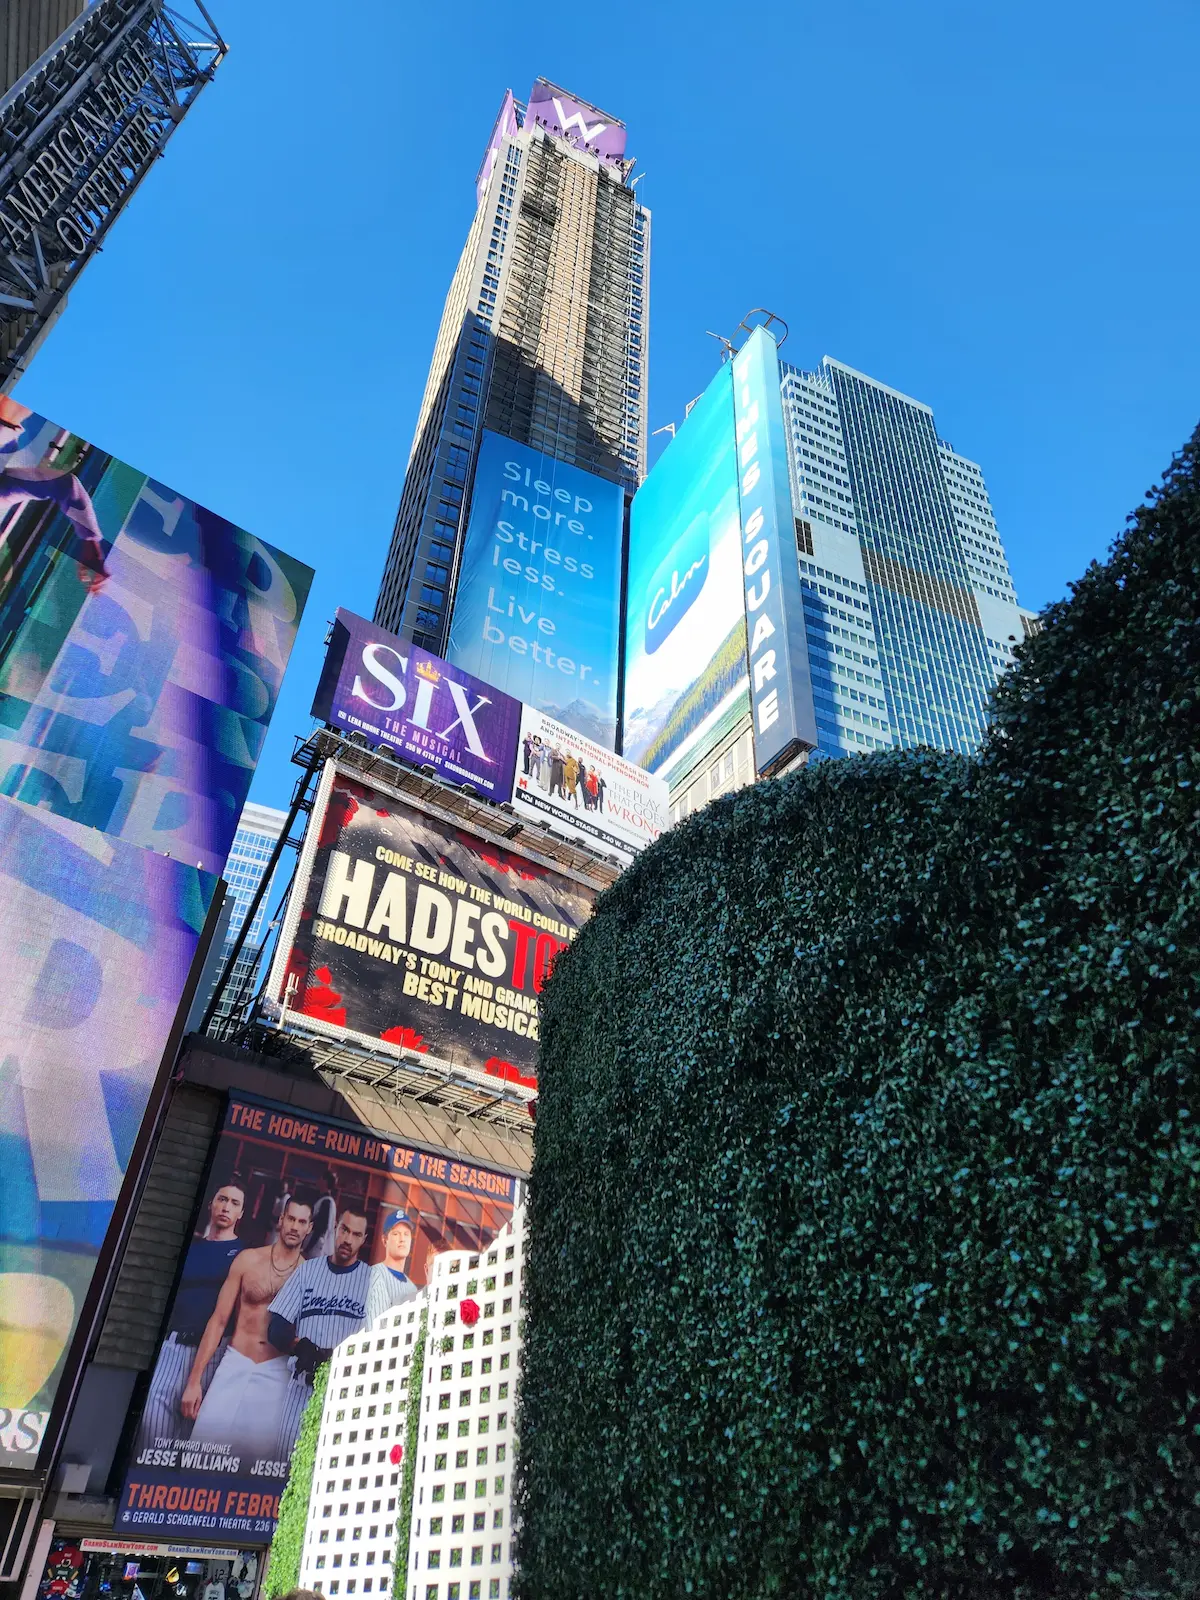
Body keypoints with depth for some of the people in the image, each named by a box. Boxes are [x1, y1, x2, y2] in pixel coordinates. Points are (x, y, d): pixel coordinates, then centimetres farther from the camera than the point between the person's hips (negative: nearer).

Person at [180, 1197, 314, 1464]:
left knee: (257, 1453, -1)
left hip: (274, 1374, -1)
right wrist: (194, 1379, 0)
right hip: (233, 1365, 1)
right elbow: (219, 1319, 2)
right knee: (204, 1444, -5)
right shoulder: (248, 1259, -1)